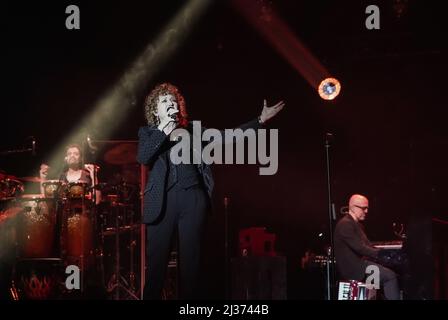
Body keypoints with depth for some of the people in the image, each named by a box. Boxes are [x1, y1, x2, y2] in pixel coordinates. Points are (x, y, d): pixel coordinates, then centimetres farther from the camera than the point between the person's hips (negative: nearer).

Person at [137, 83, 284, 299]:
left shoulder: (192, 129, 16)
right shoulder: (148, 133, 11)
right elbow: (142, 158, -7)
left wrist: (260, 120, 9)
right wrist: (162, 131, -14)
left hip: (193, 199, 2)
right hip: (163, 200, -2)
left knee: (190, 261, 2)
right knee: (157, 261, -5)